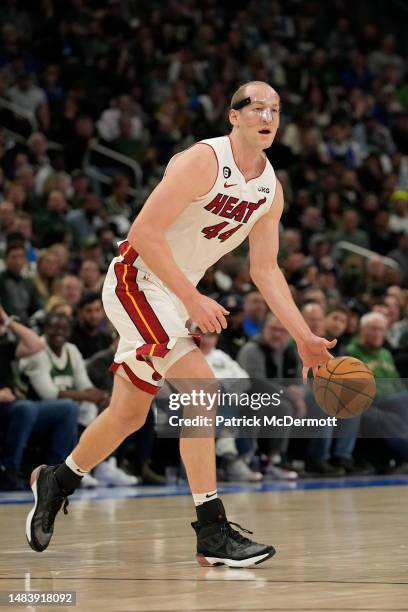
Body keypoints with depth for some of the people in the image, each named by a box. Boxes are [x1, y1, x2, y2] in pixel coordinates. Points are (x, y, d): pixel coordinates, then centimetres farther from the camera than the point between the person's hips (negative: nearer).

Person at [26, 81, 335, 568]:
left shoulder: (271, 190, 3)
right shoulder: (202, 162, -21)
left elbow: (265, 270, 10)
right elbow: (144, 230, -25)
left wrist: (305, 338, 2)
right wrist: (192, 299, -27)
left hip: (173, 295, 9)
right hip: (135, 281, -9)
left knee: (128, 415, 15)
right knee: (201, 385, -22)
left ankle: (55, 482, 39)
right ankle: (213, 532, -20)